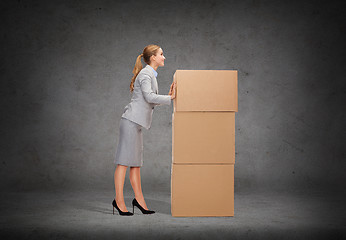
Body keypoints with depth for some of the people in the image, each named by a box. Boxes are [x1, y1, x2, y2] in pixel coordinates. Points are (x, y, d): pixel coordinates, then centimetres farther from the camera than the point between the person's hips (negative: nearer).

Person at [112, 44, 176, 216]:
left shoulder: (151, 74, 22)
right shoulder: (146, 73, -8)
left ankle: (139, 199, 14)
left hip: (136, 123, 10)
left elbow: (151, 102, 19)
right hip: (131, 121, -10)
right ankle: (119, 201, -3)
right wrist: (170, 98, -12)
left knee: (136, 162, 10)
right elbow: (149, 96, -20)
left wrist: (168, 96, 10)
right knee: (124, 161, -7)